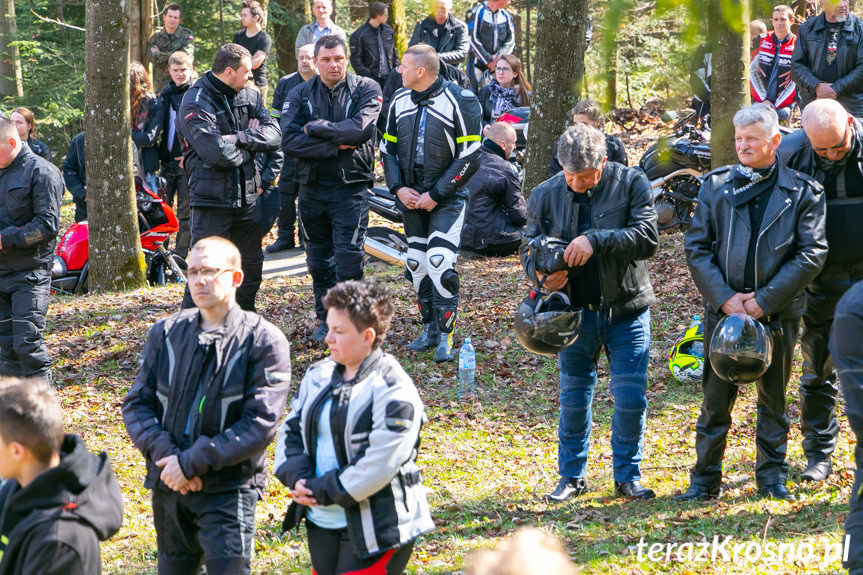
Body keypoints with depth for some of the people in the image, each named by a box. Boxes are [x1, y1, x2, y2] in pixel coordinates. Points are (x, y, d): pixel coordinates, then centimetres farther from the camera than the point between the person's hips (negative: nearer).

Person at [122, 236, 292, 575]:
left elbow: (260, 424, -14)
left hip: (229, 487, -4)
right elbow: (137, 404, 5)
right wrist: (166, 455, -14)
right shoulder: (166, 333, 7)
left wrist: (192, 462, -18)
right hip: (169, 484, 5)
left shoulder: (263, 341, -7)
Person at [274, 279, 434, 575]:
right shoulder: (319, 376, 8)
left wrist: (322, 491, -17)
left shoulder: (393, 391, -17)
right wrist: (298, 478, -7)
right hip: (321, 524, 8)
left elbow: (378, 465, -22)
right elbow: (291, 429, 12)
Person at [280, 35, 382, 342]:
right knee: (318, 260, 10)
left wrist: (315, 128, -11)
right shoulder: (299, 95, 5)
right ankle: (325, 320, 22)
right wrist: (335, 146, -16)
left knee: (349, 257, -9)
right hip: (312, 187, 3)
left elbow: (361, 129, -19)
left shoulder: (366, 89, -2)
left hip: (350, 187, -3)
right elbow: (289, 142, -9)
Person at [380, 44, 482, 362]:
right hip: (411, 198, 6)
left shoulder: (460, 101, -11)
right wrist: (399, 188, -3)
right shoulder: (400, 101, 6)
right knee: (417, 265, 7)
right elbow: (388, 149, 14)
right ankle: (430, 329, 19)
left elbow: (469, 156, -12)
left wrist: (436, 195, -15)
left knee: (439, 263, -16)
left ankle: (445, 336, -10)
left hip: (447, 198, -6)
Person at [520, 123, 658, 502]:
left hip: (627, 310, -2)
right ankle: (572, 476, 23)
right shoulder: (545, 196, 1)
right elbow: (529, 248, 9)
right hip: (575, 311, 2)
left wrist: (596, 239, -28)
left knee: (631, 396, -1)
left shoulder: (632, 184, -6)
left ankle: (628, 476, 15)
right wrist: (541, 274, -14)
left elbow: (648, 239, -16)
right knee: (573, 397, 8)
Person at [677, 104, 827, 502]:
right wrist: (724, 298, -10)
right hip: (724, 309, 1)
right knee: (716, 398, 4)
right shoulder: (715, 186, 2)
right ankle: (705, 479, 14)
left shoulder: (802, 192, -3)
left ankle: (772, 477, 23)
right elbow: (696, 247, 2)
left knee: (773, 399, 11)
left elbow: (812, 254, -7)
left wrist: (765, 299, -13)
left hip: (777, 313, -1)